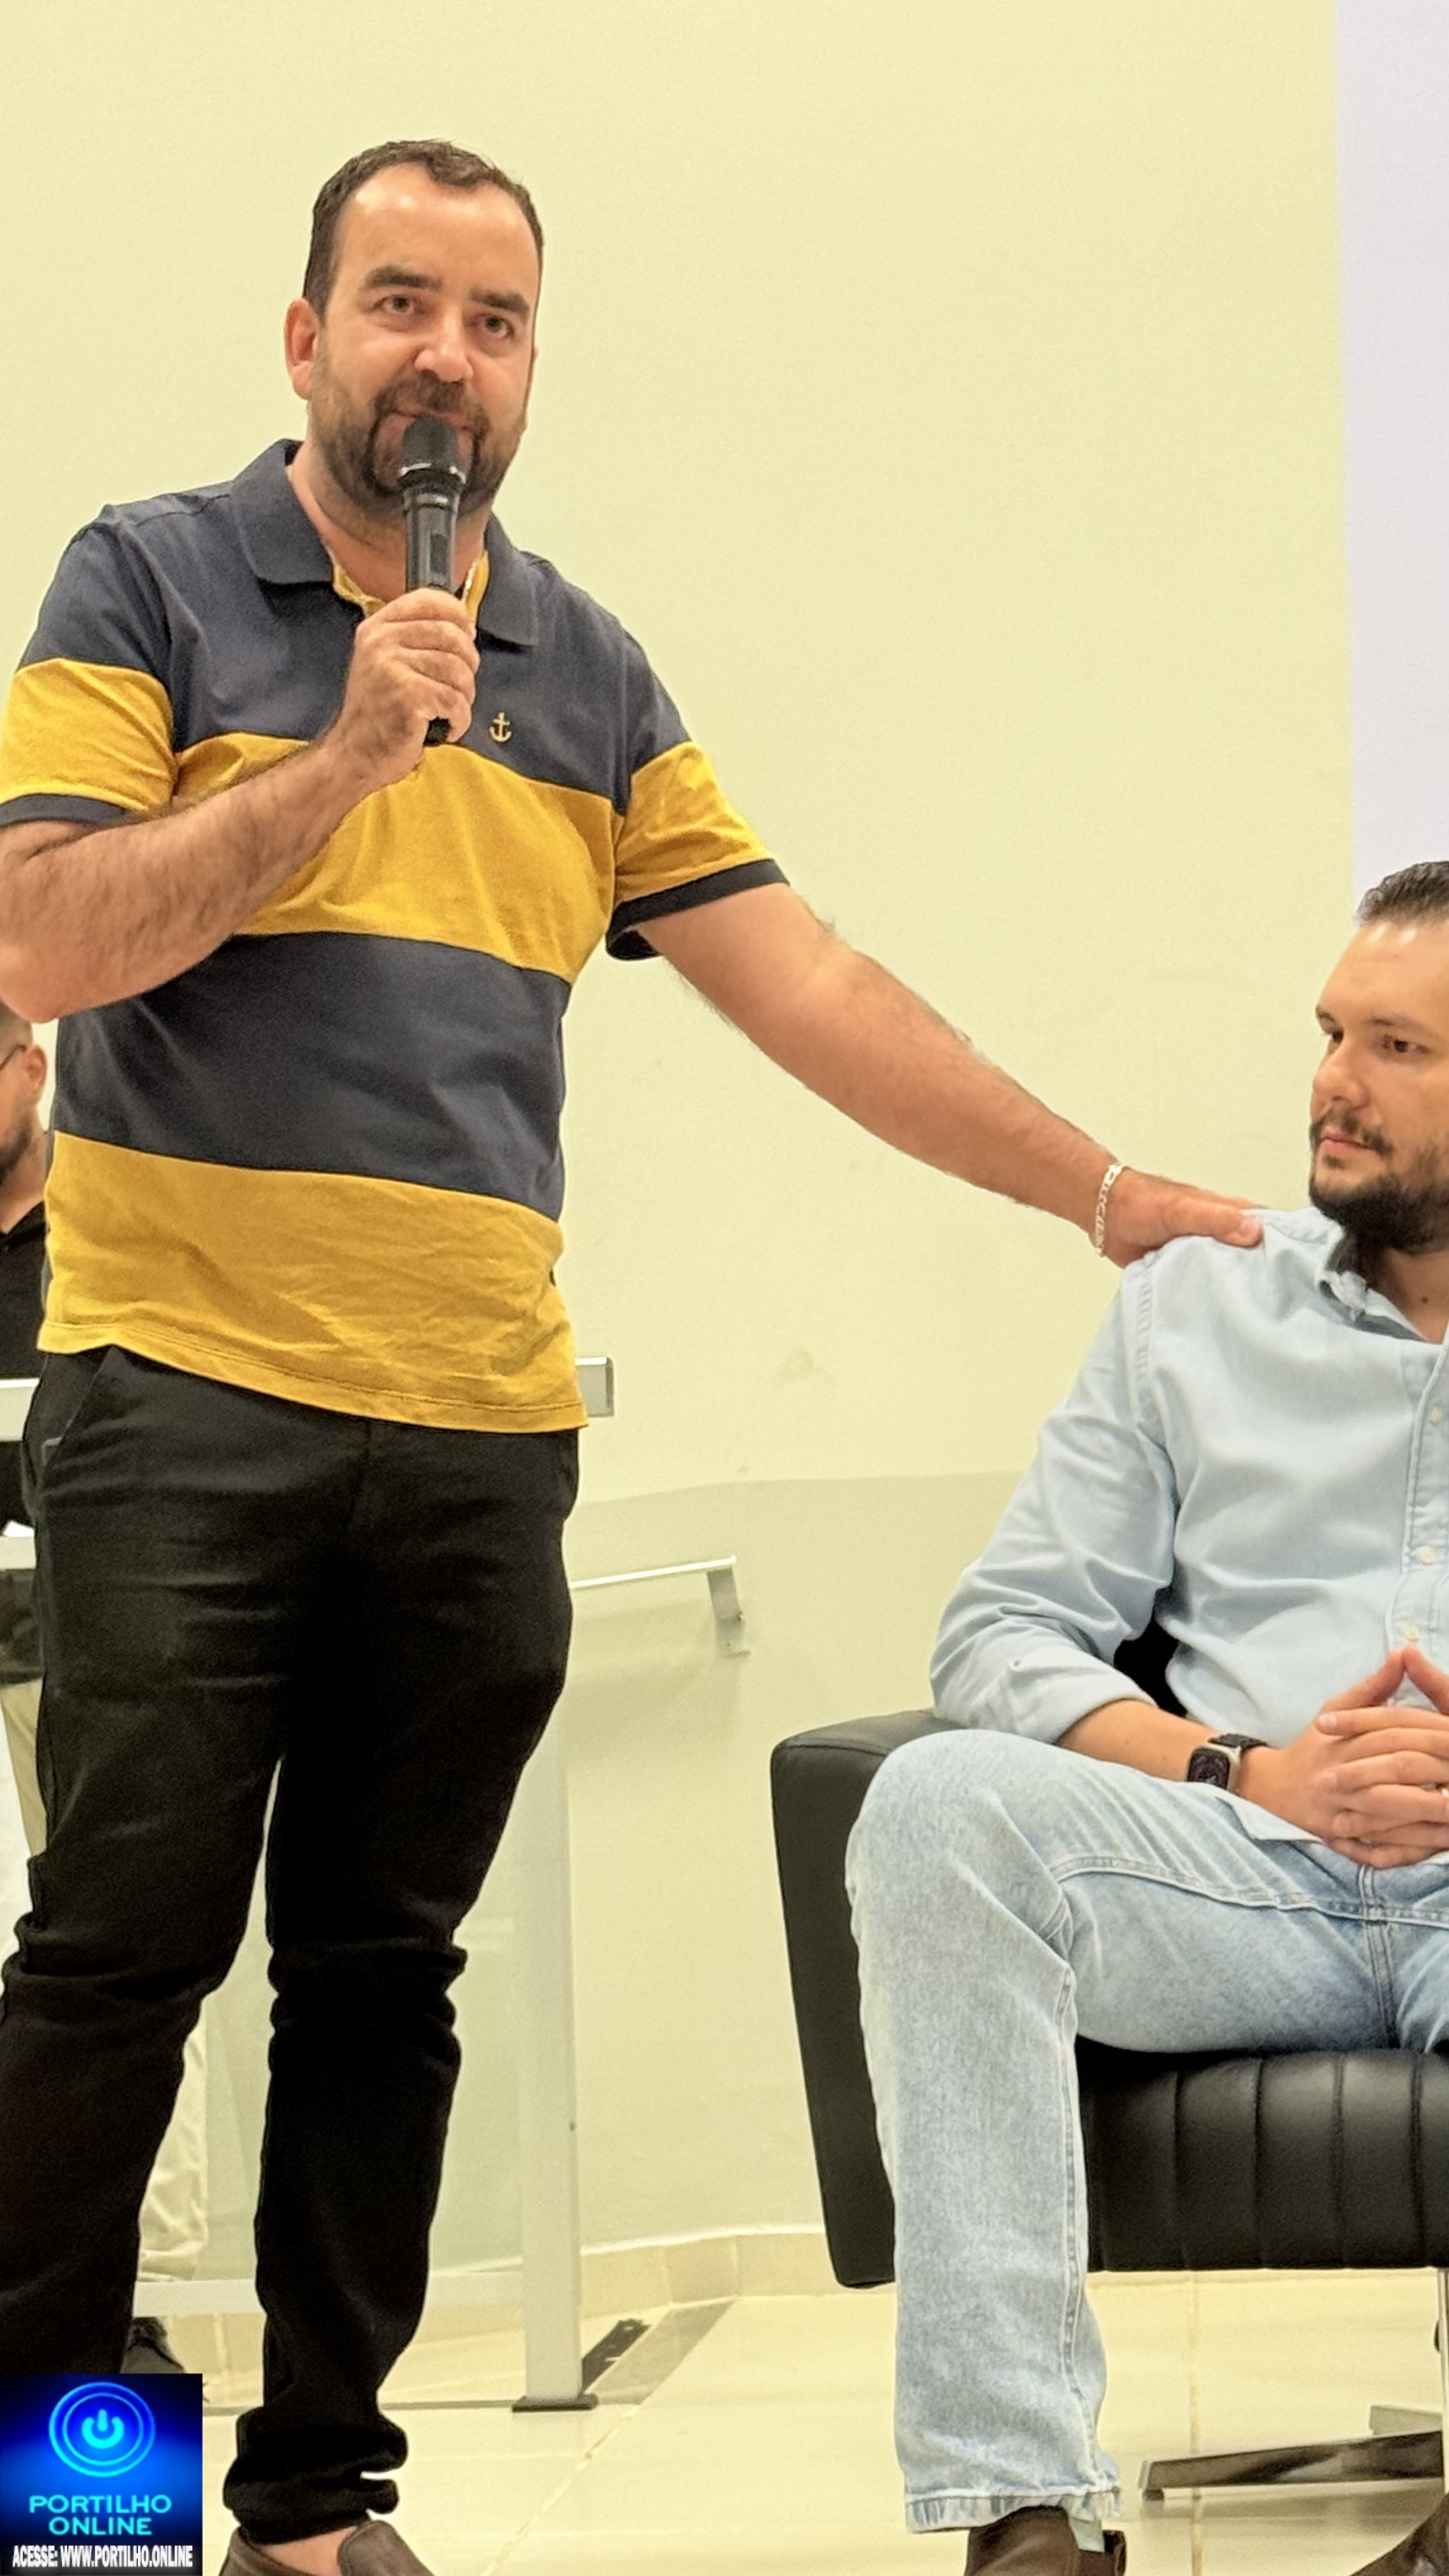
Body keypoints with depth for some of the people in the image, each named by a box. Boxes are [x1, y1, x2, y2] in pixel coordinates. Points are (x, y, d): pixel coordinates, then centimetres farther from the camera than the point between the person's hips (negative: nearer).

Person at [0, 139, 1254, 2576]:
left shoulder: (580, 668, 15)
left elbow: (804, 985, 14)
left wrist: (1112, 1192, 12)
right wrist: (347, 759, -14)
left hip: (482, 1433, 4)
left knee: (381, 1980, 7)